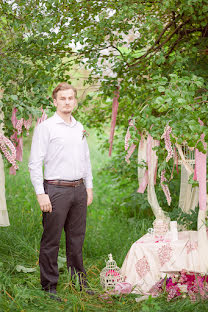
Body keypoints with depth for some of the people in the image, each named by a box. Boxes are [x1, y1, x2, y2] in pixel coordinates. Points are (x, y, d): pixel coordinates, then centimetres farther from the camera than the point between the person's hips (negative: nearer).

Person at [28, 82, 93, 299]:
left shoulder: (79, 127, 14)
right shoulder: (45, 127, -6)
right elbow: (35, 163, -9)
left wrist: (89, 187, 17)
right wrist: (41, 194, -15)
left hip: (79, 189, 6)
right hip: (56, 190, -6)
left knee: (76, 238, 13)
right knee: (51, 240, -1)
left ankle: (79, 280, 24)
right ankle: (49, 285, 7)